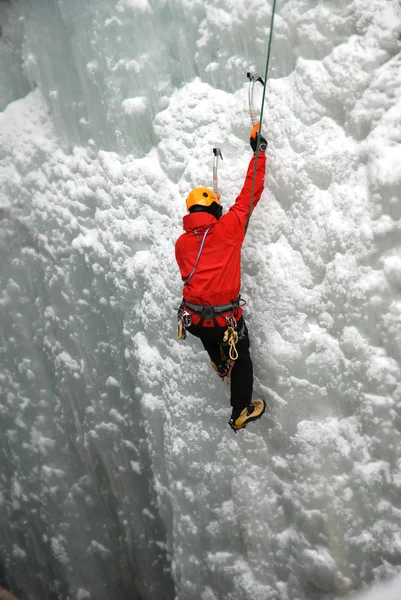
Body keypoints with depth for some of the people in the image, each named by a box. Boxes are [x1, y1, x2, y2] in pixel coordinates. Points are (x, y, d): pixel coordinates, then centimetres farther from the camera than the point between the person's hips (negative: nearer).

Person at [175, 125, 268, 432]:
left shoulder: (181, 243, 3)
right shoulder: (229, 227, -7)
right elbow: (250, 194, -2)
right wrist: (258, 152, 7)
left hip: (193, 319, 4)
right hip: (226, 319, -3)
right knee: (242, 358, 24)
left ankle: (220, 364, 56)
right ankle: (241, 413, 36)